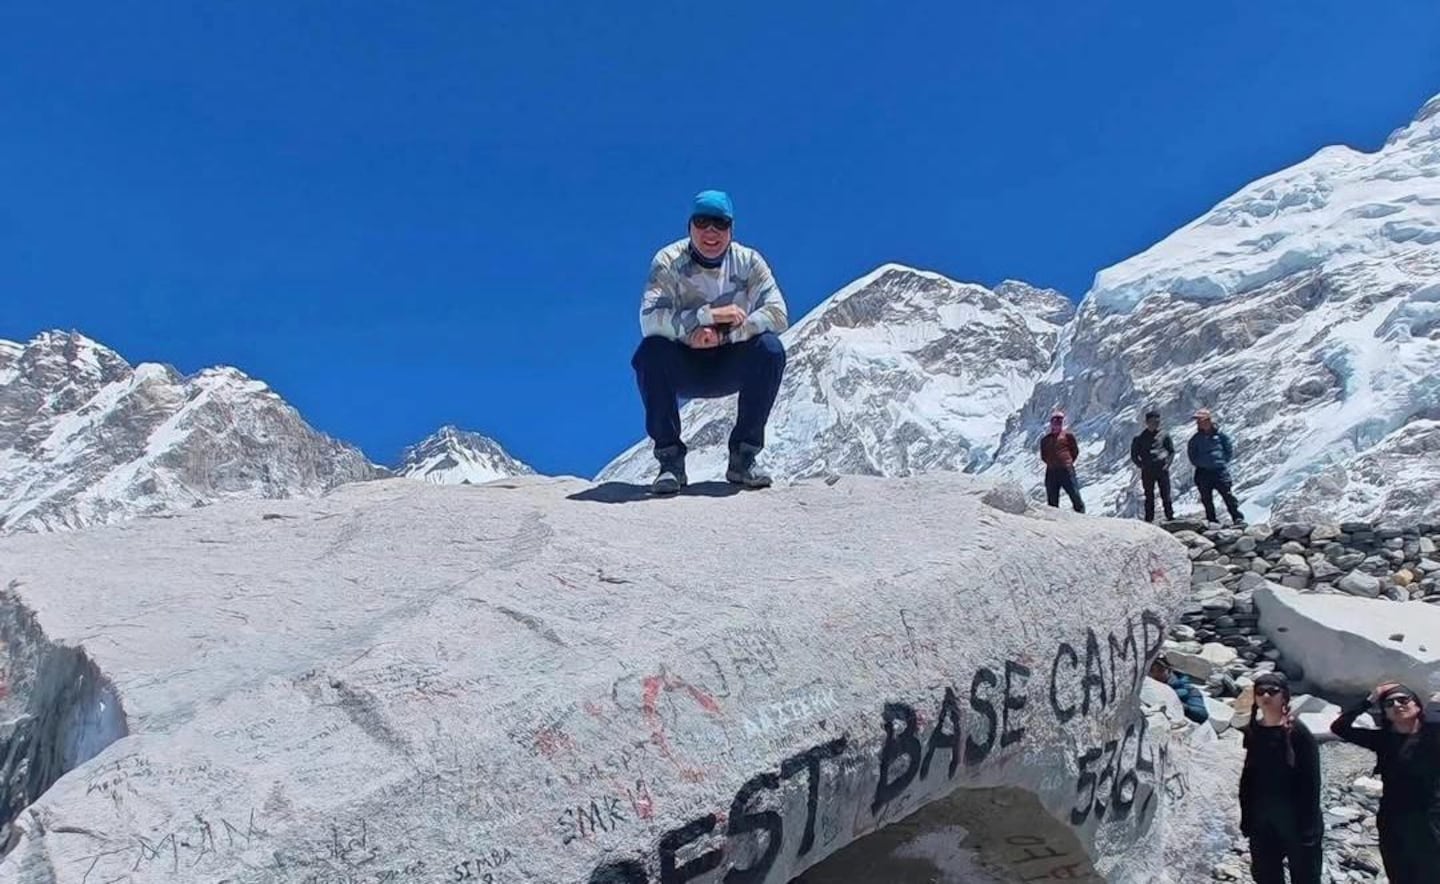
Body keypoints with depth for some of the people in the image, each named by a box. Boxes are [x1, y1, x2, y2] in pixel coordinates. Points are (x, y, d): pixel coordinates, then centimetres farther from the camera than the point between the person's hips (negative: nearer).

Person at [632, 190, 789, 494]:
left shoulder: (748, 262, -7)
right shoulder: (668, 261, -12)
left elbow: (778, 314, -19)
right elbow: (649, 320, -27)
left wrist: (724, 335, -32)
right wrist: (710, 314, -33)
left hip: (731, 366, 1)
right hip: (682, 367, -1)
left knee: (770, 349, -27)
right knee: (650, 352, -32)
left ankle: (743, 457, -15)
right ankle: (670, 460, -18)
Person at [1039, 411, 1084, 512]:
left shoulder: (1068, 435, 7)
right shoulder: (1045, 439, 14)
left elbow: (1075, 451, 10)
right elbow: (1043, 456, 19)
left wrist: (1068, 462, 4)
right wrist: (1051, 463, 8)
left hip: (1066, 471, -3)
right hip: (1051, 472, 3)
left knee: (1075, 496, -5)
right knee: (1052, 500, 5)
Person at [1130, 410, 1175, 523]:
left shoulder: (1164, 435, 7)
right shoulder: (1140, 438, 5)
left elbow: (1172, 451, 13)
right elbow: (1134, 456, 10)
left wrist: (1167, 463, -1)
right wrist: (1142, 465, -3)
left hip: (1162, 470, 0)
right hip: (1147, 471, 0)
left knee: (1166, 495, 1)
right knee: (1149, 496, 3)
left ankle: (1170, 517, 7)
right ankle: (1149, 519, 6)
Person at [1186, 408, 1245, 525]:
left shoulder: (1219, 435, 1)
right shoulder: (1196, 439, 6)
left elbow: (1230, 450, 8)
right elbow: (1191, 454, 13)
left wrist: (1223, 461, 1)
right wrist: (1199, 463, 3)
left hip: (1220, 471, -3)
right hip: (1203, 472, 3)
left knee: (1228, 495, -9)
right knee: (1206, 498, 6)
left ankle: (1238, 518, -6)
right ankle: (1212, 521, 15)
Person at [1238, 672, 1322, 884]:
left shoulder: (1298, 732, -13)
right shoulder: (1253, 732, 2)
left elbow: (1311, 781, -13)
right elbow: (1248, 778, 7)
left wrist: (1308, 826, -15)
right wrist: (1247, 819, 7)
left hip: (1295, 819, -5)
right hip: (1262, 821, 5)